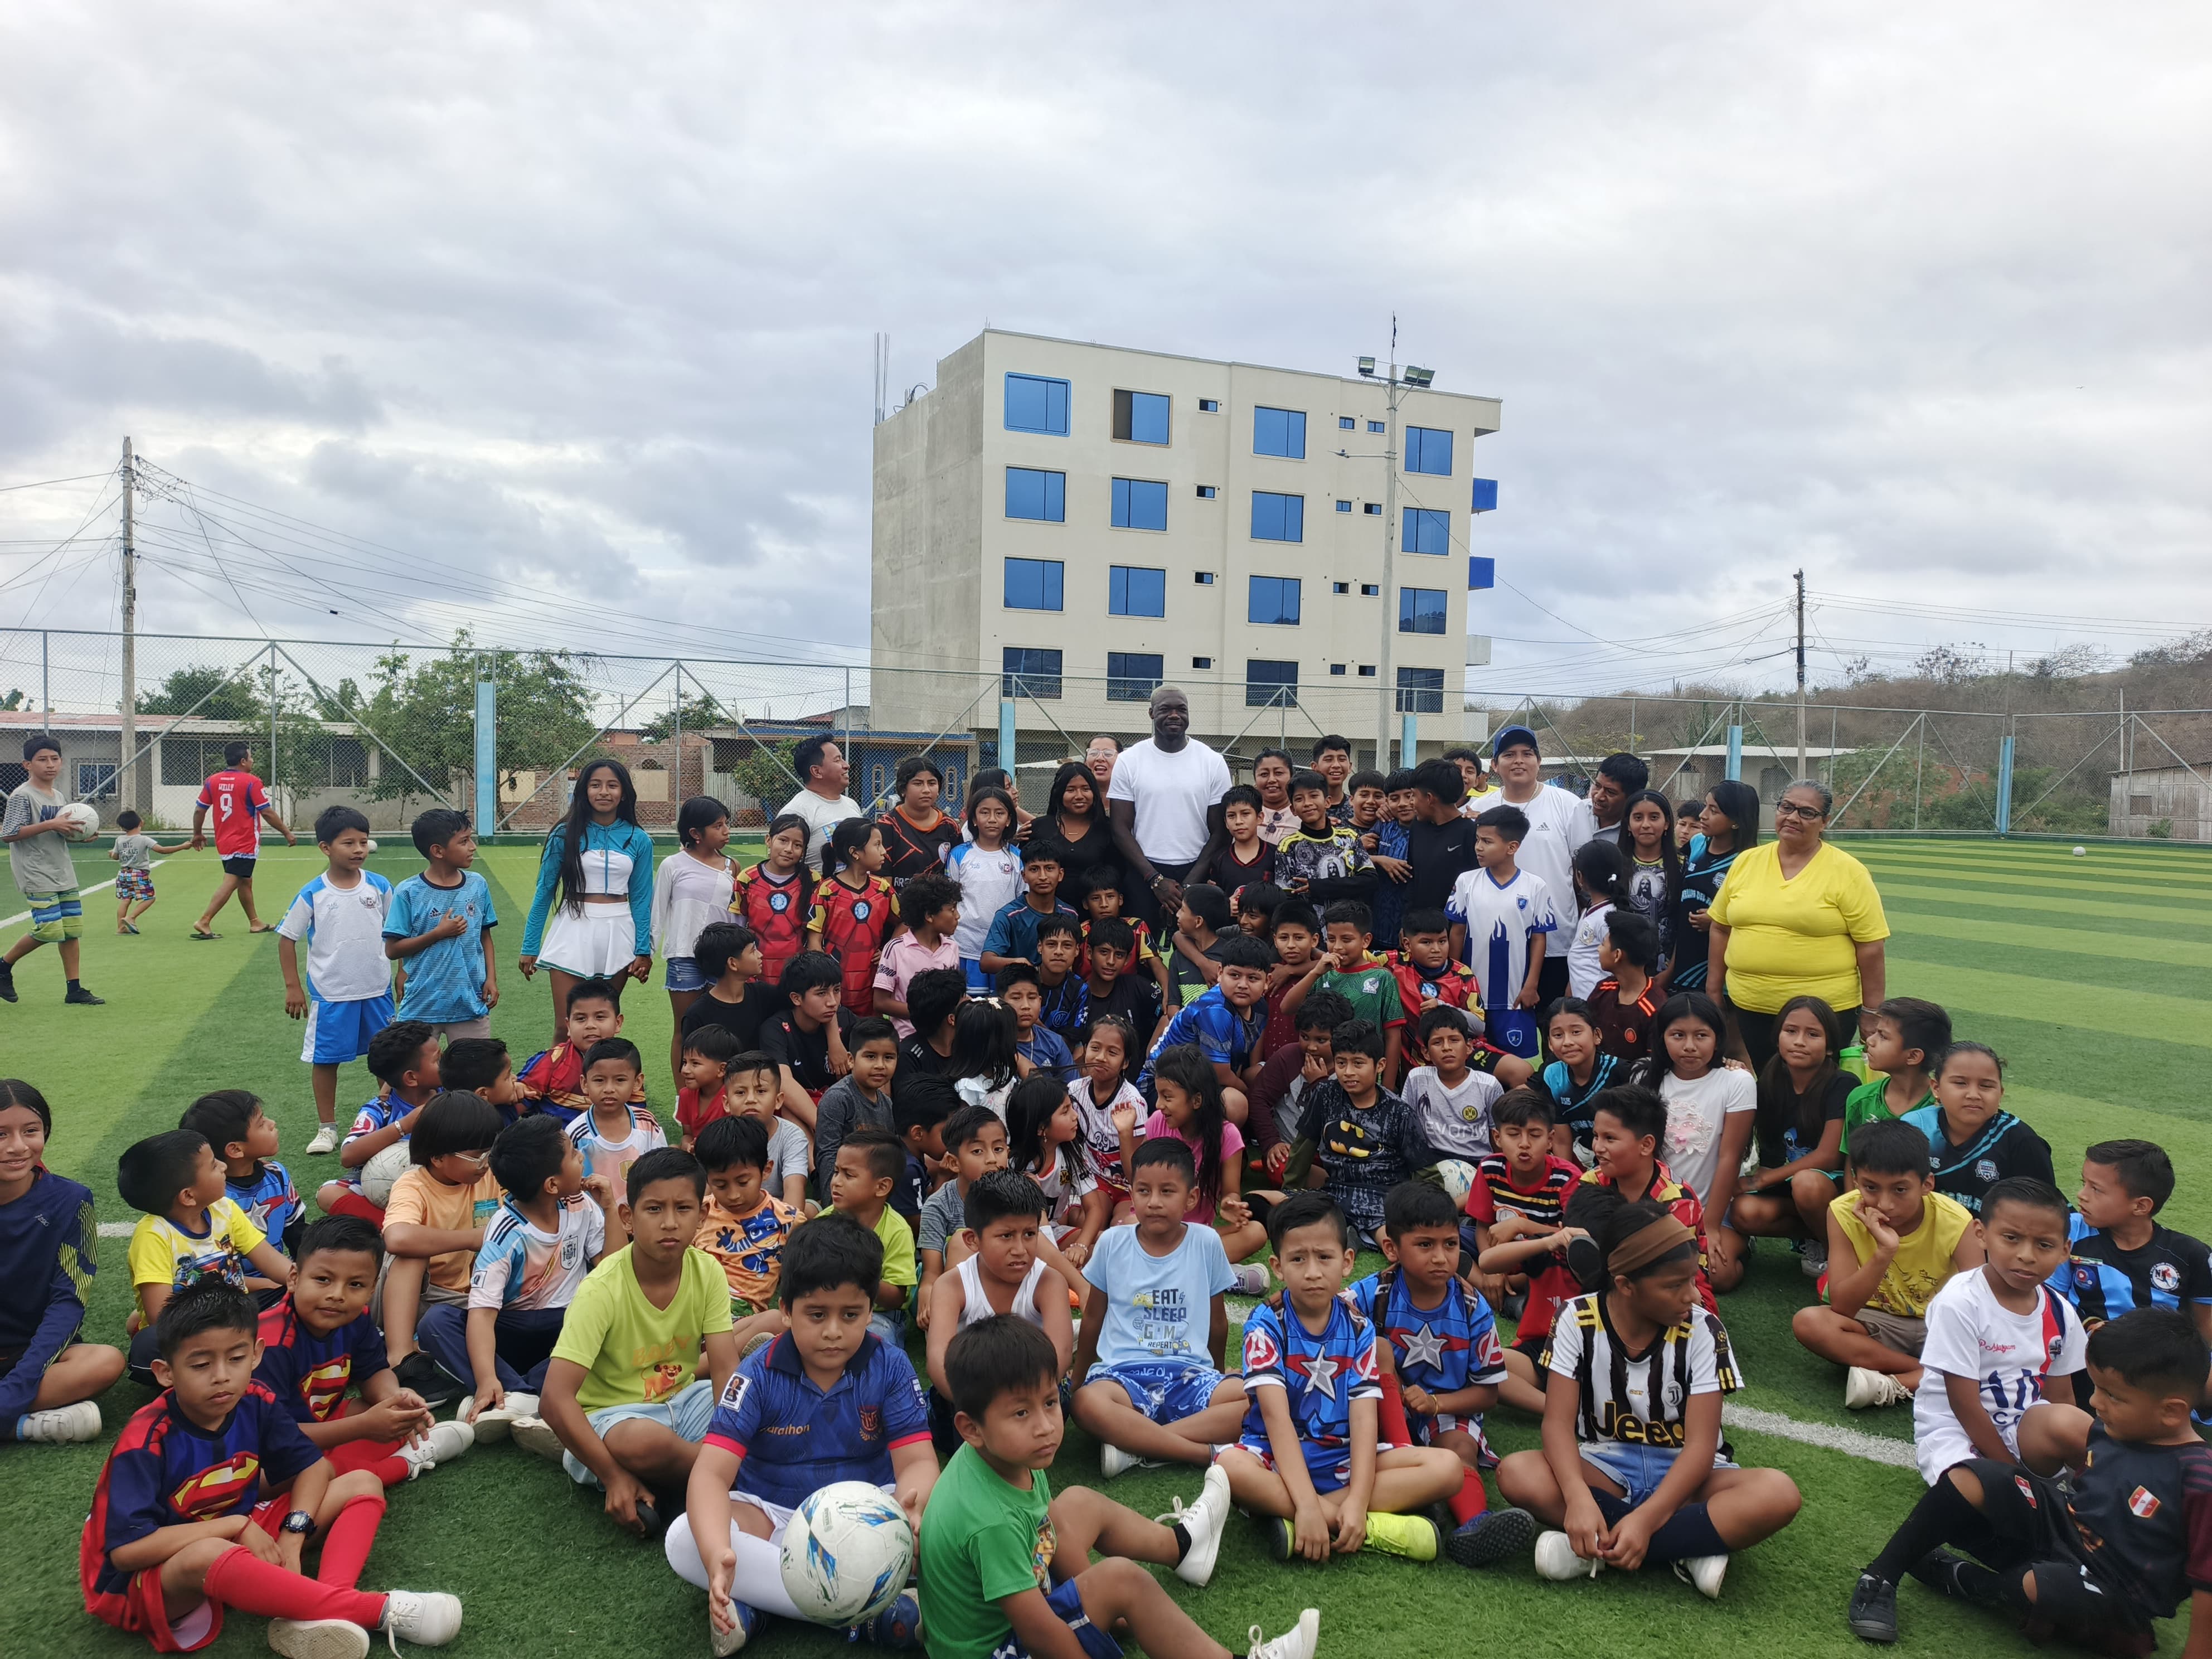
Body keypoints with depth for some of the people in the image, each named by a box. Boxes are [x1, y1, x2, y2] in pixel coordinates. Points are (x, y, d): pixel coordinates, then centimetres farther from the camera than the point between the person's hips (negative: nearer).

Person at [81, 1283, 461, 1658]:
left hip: (238, 1544, 7)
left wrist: (293, 1535, -17)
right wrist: (237, 1525, -25)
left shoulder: (254, 1402, -9)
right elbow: (126, 1549, -30)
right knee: (207, 1555, -43)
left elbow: (314, 1466, 1)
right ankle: (382, 1610, -36)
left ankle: (322, 1614, -34)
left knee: (363, 1485, -6)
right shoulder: (146, 1439, -24)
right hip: (150, 1576, -7)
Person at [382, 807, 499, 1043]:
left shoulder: (477, 885, 3)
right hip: (422, 1005, -3)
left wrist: (491, 978, 2)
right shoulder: (409, 892, -8)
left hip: (471, 1003, 3)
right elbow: (392, 949, -7)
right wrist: (439, 933, -15)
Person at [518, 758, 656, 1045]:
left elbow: (641, 898, 7)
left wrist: (643, 951, 4)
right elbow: (544, 891, 4)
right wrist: (530, 947, 3)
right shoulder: (566, 835, -2)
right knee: (566, 1027, -3)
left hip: (617, 937, 1)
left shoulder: (638, 840, 3)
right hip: (573, 934, -1)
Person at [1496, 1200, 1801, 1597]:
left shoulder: (1702, 1329, -11)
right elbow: (1559, 1422, -15)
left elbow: (1700, 1443, -17)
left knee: (1779, 1493, -31)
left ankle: (1598, 1554, -30)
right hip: (1604, 1468, 0)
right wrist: (1578, 1497, -35)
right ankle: (1689, 1548, -26)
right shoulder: (1579, 1319, -10)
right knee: (1517, 1474, -31)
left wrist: (1646, 1518, -32)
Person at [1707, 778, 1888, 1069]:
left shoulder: (1848, 872, -5)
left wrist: (1871, 1012, -6)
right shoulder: (1746, 862, 6)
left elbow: (1870, 946, -5)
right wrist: (1714, 992, 10)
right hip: (1746, 1009, 4)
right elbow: (1720, 928, 12)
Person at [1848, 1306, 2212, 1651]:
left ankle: (1954, 1577, -7)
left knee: (2045, 1586, -39)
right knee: (1968, 1479, -17)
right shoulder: (2110, 1429, -1)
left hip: (2113, 1594, -6)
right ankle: (1882, 1575, -9)